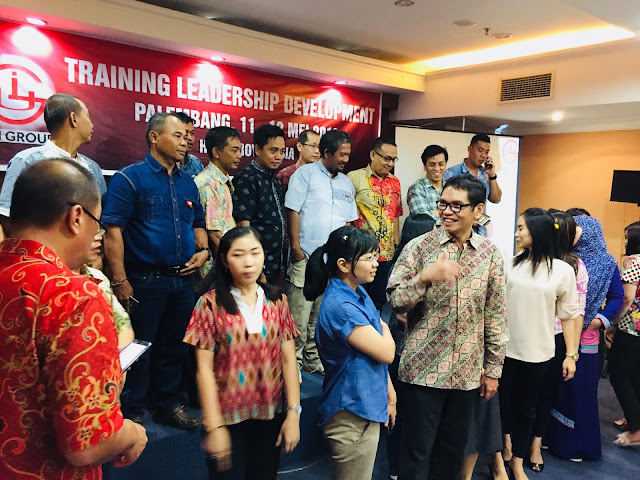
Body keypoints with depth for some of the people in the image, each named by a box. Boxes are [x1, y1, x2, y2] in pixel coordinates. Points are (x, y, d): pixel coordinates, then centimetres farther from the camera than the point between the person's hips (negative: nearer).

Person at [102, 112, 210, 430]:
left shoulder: (187, 183, 13)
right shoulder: (130, 178, -7)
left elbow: (197, 224, 23)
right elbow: (113, 231, -13)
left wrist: (203, 250, 3)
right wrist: (120, 281, -18)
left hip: (183, 280, 6)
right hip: (144, 280, -6)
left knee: (174, 345, 16)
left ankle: (169, 404, 32)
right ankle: (132, 413, 21)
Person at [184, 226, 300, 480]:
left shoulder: (277, 301, 0)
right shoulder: (210, 304, -9)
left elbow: (288, 359, -1)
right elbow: (204, 369, -9)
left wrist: (293, 412, -6)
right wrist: (214, 426, -11)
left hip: (271, 414, 3)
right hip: (229, 416, -3)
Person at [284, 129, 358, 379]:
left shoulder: (346, 183, 15)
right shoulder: (305, 174, -2)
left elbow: (350, 221, 18)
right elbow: (293, 211, -7)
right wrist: (296, 247, -12)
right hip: (306, 256, -5)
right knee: (299, 311, -3)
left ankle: (313, 358, 26)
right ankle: (294, 360, 11)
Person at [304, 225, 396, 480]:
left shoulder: (359, 293, 4)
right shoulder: (339, 306, -27)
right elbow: (386, 352, -23)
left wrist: (389, 394, 13)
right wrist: (385, 329, -2)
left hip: (367, 406, 9)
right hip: (352, 413, -9)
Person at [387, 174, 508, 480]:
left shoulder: (491, 255, 1)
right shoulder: (419, 247, -6)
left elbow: (496, 317, 6)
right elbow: (394, 301, -10)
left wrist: (493, 370, 7)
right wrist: (425, 277, -26)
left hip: (467, 372, 3)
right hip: (424, 369, -3)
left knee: (454, 447, 17)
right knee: (417, 449, 8)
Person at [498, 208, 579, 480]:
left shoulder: (563, 270, -5)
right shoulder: (511, 265, -1)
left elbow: (568, 315, 0)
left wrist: (571, 354, -1)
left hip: (538, 353, -1)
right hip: (505, 348, 1)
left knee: (526, 408, 13)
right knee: (504, 402, 12)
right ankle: (506, 443, 38)